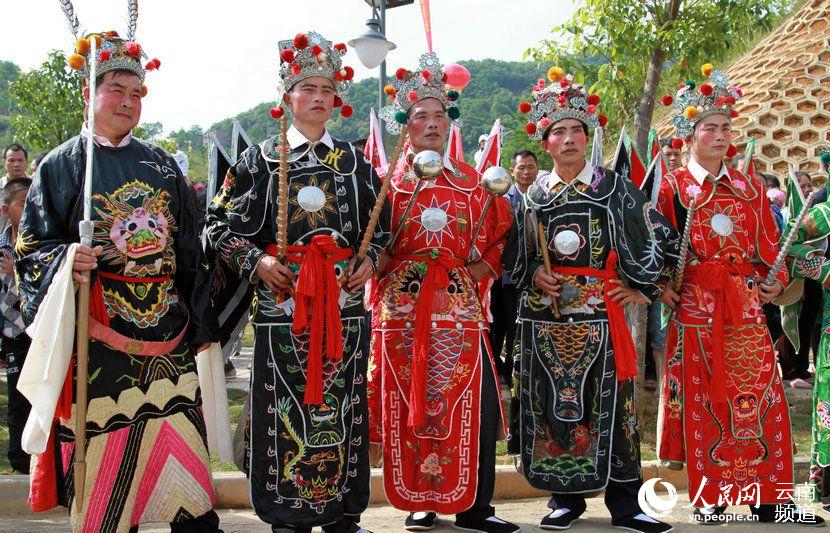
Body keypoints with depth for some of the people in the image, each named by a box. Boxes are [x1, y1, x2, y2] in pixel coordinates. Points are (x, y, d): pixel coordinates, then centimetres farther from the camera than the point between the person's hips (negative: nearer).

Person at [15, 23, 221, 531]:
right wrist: (65, 260, -21)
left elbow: (189, 250, 15)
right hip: (100, 332, -3)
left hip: (167, 326, 3)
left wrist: (201, 327, 12)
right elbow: (30, 249, 2)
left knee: (181, 443, 3)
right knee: (107, 455, 2)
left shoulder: (162, 165, 13)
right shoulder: (61, 165, 3)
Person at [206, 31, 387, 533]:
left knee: (342, 400, 5)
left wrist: (370, 260, 1)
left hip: (344, 300, 2)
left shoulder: (354, 160, 13)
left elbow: (381, 224, 19)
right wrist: (255, 261, -9)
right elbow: (220, 223, 5)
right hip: (281, 299, -2)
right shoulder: (260, 158, 6)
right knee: (286, 402, -1)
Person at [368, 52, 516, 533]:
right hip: (402, 305, -1)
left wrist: (476, 271, 0)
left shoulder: (472, 181, 12)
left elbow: (500, 237, 13)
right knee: (408, 403, 0)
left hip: (459, 305, 1)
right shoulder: (387, 179, 8)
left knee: (470, 402, -5)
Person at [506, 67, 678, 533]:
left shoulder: (615, 188, 5)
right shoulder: (535, 197, 11)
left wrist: (642, 288, 0)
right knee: (553, 403, 2)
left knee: (607, 403, -3)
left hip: (600, 315, -2)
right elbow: (514, 257, 16)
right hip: (546, 318, 2)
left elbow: (662, 238, 6)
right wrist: (533, 274, -4)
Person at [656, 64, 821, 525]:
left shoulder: (748, 188, 13)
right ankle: (709, 499, 11)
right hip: (696, 309, -3)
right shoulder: (673, 188, 2)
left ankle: (767, 498, 9)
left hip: (746, 307, 3)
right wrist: (663, 285, -12)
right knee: (704, 403, 2)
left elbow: (767, 246, 15)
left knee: (760, 399, 1)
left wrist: (773, 280, 0)